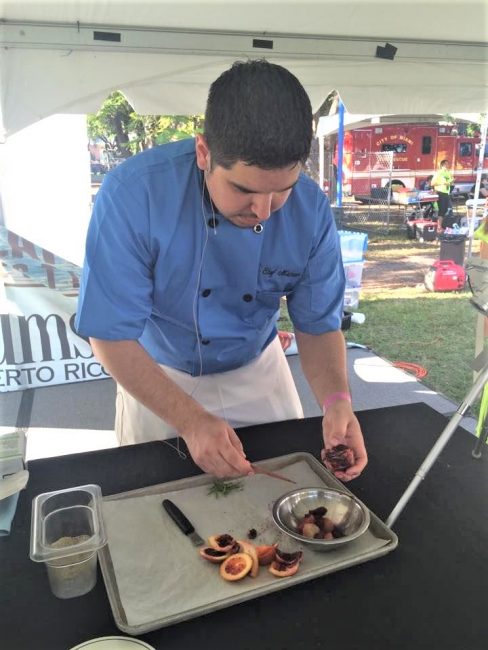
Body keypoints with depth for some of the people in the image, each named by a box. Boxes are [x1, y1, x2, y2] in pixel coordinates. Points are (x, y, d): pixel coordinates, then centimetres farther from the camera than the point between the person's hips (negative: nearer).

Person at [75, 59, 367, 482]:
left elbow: (318, 325, -11)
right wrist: (191, 421, -32)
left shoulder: (311, 210, -21)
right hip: (156, 374, -1)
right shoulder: (133, 194, -31)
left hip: (257, 368, 2)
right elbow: (111, 336, -25)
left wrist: (337, 399, -30)